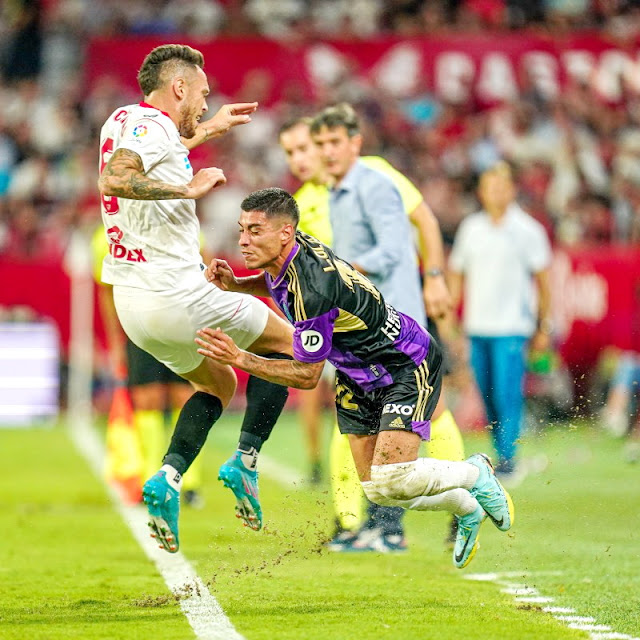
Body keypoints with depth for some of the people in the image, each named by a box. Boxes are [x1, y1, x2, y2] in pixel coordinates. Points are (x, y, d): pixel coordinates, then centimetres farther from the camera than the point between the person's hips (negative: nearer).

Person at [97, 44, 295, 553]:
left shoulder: (125, 121, 14)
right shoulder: (150, 124, -14)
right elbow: (114, 180, -33)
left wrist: (204, 132, 44)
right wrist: (190, 188, -27)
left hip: (129, 301, 9)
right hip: (176, 296, -9)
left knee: (219, 384, 25)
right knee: (285, 342, 10)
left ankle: (168, 479, 3)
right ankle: (245, 461, 0)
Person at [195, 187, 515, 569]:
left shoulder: (312, 288, -35)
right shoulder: (288, 256, -9)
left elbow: (308, 376, -27)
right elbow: (278, 284, 19)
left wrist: (240, 359, -29)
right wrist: (235, 285, 0)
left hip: (409, 366, -9)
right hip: (360, 376, 9)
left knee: (392, 481, -21)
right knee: (377, 491, 6)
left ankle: (475, 474, 9)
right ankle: (467, 509, 32)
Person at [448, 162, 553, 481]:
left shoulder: (528, 230, -1)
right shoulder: (470, 228, 10)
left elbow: (543, 281, 3)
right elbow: (457, 275, 18)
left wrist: (544, 327, 1)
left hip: (512, 327, -4)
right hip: (477, 328, 4)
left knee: (507, 395, -12)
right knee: (489, 398, 6)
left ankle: (508, 460, -10)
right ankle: (499, 454, 15)